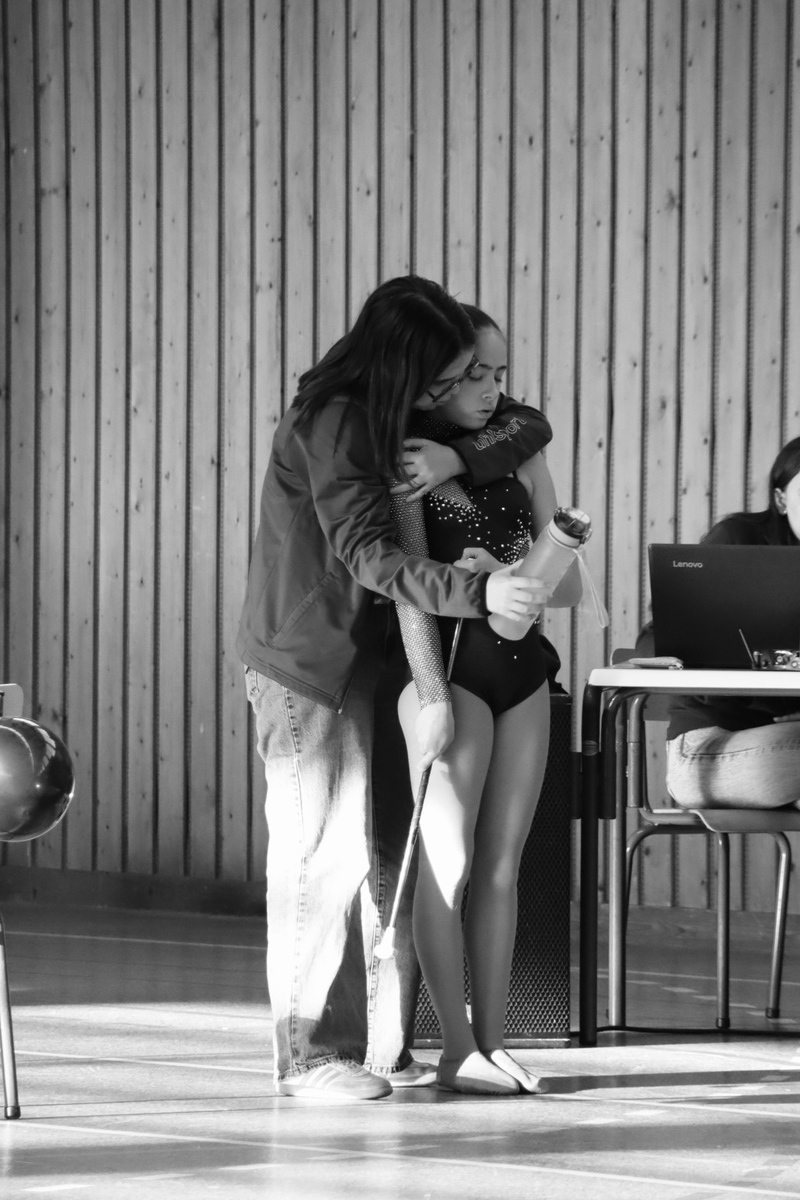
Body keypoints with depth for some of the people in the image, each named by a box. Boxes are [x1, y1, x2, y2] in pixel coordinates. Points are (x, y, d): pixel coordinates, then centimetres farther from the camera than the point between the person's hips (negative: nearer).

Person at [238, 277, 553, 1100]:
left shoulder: (410, 413, 5)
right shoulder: (331, 422, -20)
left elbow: (529, 427, 3)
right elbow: (366, 553, -27)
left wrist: (458, 459, -17)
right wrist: (477, 592, -37)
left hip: (365, 654, 8)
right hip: (304, 659, -8)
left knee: (385, 852, 5)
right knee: (323, 854, -6)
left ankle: (382, 1045, 10)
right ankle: (309, 1056, 1)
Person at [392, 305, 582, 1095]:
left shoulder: (520, 459, 11)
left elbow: (569, 586, 9)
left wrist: (503, 574, -12)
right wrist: (431, 692, -21)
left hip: (521, 666, 5)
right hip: (452, 665, -5)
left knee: (503, 864, 5)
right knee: (449, 860, -5)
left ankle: (492, 1039, 8)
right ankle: (457, 1049, -3)